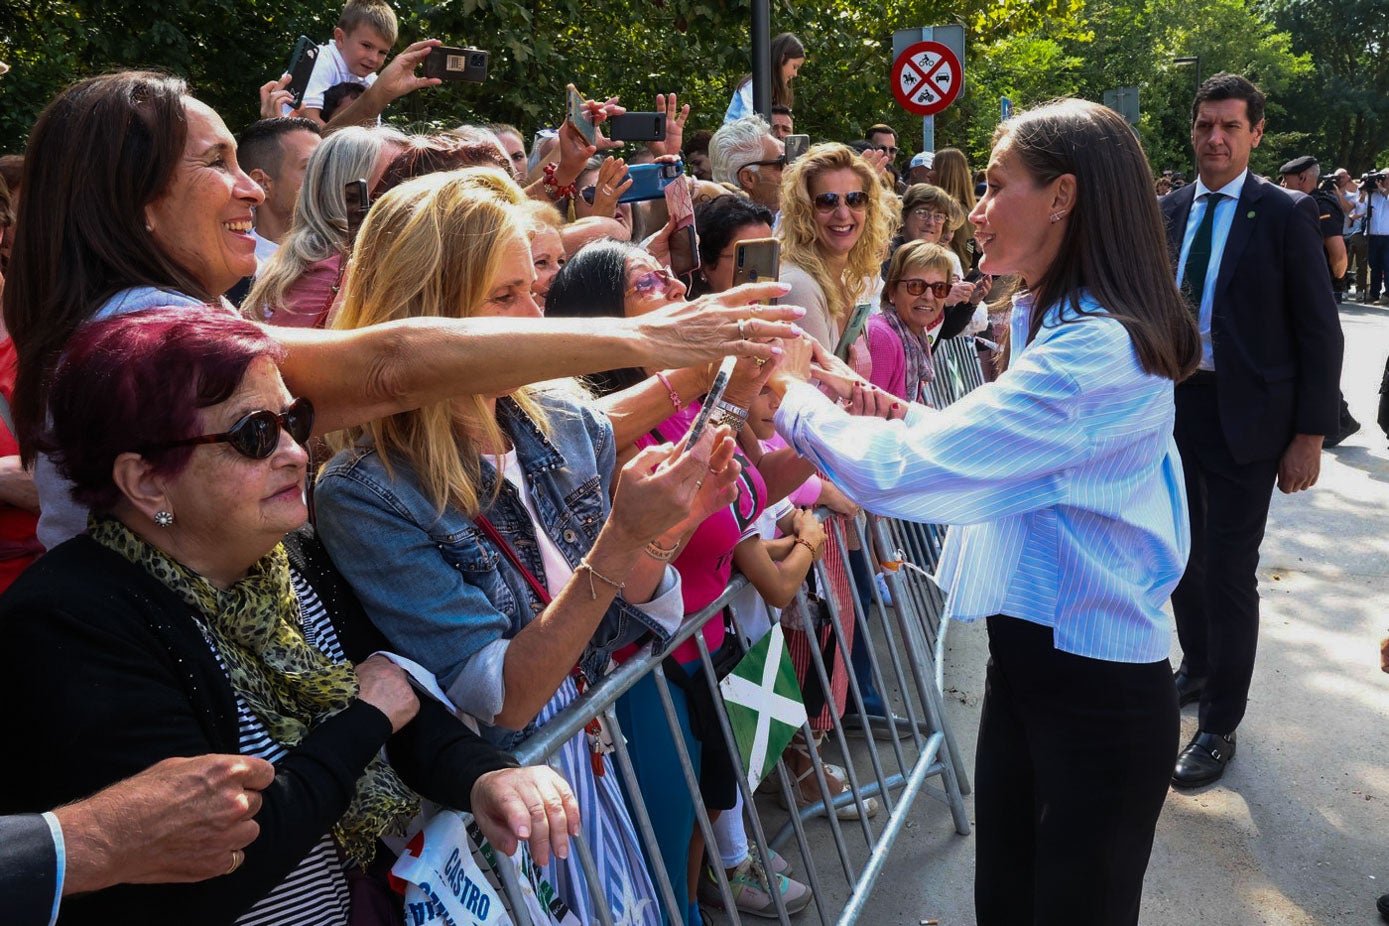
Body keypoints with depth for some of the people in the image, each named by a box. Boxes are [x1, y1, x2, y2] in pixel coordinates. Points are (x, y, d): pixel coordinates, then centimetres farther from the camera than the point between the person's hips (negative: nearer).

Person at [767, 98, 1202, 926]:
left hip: (1096, 696, -9)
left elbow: (903, 472, -29)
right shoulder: (1066, 324, 8)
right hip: (1032, 651, 9)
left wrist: (790, 392, -13)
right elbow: (985, 446, 15)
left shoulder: (1095, 350, -26)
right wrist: (876, 401, 1)